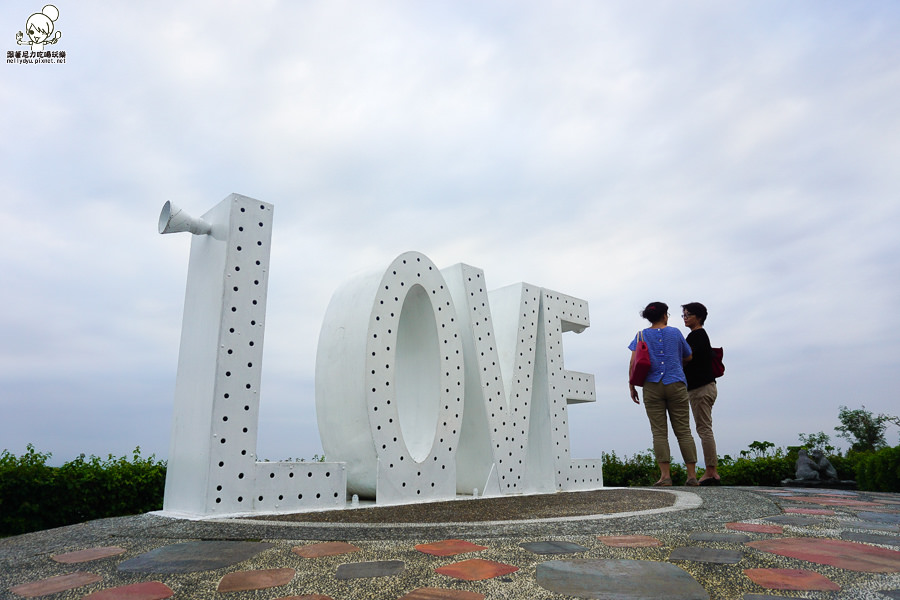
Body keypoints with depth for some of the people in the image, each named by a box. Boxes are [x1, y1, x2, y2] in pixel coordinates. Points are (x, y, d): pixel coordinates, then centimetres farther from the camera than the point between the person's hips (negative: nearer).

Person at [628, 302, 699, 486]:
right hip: (676, 385, 1)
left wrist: (632, 386, 2)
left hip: (652, 387, 0)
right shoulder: (675, 333, 6)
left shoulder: (642, 335, 5)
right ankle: (692, 474, 5)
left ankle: (665, 475, -4)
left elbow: (634, 362, -4)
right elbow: (688, 357, 14)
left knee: (659, 432, 0)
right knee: (683, 431, 5)